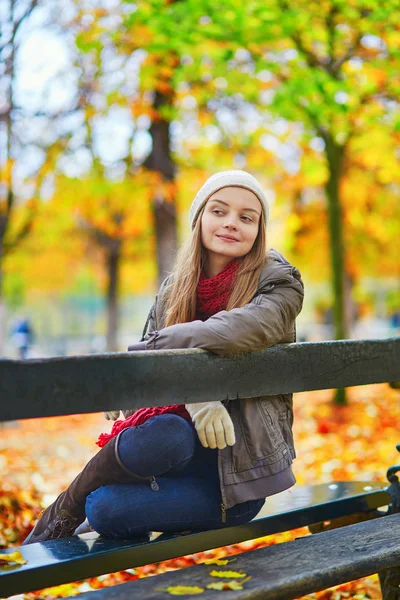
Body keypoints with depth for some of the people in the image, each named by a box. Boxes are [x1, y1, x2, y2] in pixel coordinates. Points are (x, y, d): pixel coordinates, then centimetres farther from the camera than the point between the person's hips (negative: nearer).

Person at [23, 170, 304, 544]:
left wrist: (154, 347, -19)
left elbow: (235, 330, -27)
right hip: (180, 440, 4)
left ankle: (63, 514, 4)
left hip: (241, 462, -4)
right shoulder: (174, 288, 9)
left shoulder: (278, 282, -4)